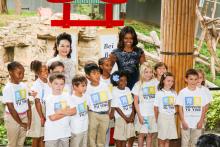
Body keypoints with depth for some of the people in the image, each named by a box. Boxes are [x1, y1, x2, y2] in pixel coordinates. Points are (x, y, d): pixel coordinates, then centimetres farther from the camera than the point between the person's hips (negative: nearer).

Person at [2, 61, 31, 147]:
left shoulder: (24, 86, 1)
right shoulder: (8, 88, -17)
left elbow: (28, 103, 4)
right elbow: (11, 108, -17)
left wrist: (29, 119, -2)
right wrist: (20, 123, -13)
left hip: (24, 117, 6)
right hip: (12, 119, -5)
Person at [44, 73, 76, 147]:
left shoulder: (66, 97, 4)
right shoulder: (49, 99, -10)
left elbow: (74, 111, -3)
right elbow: (52, 117, -16)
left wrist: (61, 112, -15)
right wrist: (67, 112, -10)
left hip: (65, 132, 5)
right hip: (52, 134, -4)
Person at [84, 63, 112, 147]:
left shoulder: (104, 86, 1)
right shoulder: (87, 89, -10)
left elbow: (109, 100, 8)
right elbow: (86, 105, -6)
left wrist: (108, 112, 2)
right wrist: (90, 115, -12)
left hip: (105, 115, 3)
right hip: (93, 115, -3)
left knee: (102, 139, 13)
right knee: (91, 136, 1)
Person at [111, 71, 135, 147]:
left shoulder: (127, 89, 4)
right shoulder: (115, 92, -13)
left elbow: (132, 103, 7)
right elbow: (116, 107, -13)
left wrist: (132, 115, -5)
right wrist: (125, 118, -12)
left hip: (130, 116, 5)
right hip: (121, 117, -5)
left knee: (131, 137, 7)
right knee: (119, 139, 2)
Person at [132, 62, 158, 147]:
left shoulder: (155, 83, 3)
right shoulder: (138, 85, -1)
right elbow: (135, 102, -2)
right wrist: (139, 115, -8)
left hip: (153, 114, 2)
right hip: (142, 114, -2)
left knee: (150, 134, 8)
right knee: (142, 134, 4)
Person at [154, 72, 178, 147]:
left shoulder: (174, 93, 6)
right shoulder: (159, 93, -6)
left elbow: (175, 106, 11)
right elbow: (156, 107, -4)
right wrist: (156, 119, -4)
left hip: (171, 117, 4)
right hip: (163, 117, -4)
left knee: (168, 139, 8)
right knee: (161, 139, 1)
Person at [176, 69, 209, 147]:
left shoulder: (201, 92, 0)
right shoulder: (182, 92, -4)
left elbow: (204, 108, 3)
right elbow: (180, 108, -3)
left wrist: (201, 121, -5)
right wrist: (183, 121, -9)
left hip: (197, 123, 2)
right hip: (186, 123, -1)